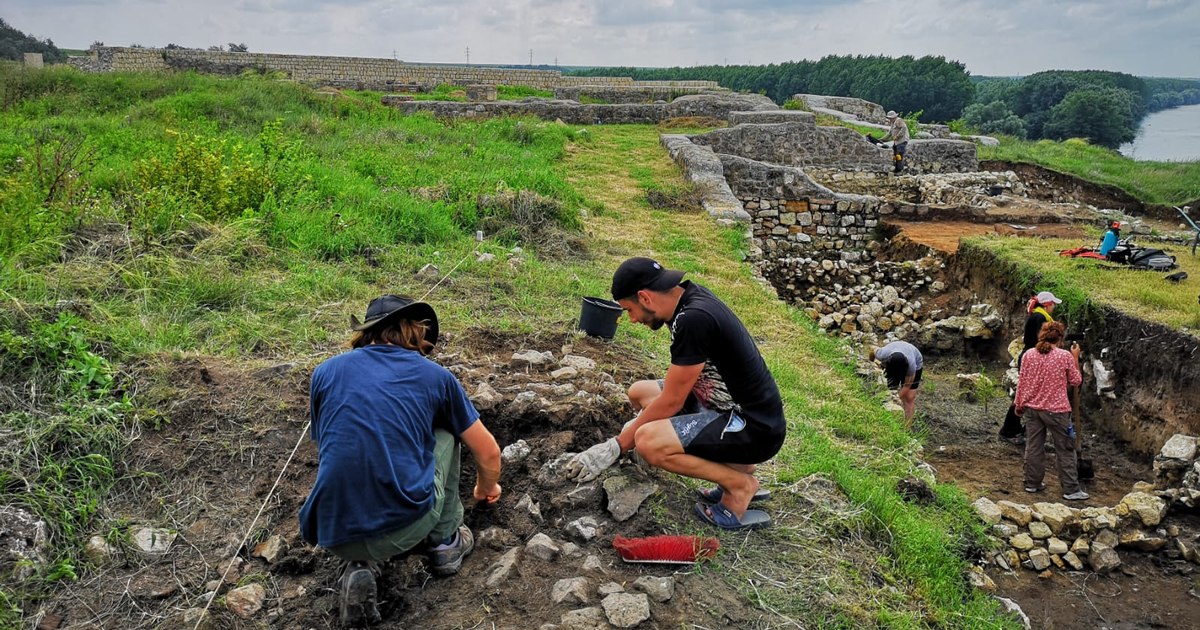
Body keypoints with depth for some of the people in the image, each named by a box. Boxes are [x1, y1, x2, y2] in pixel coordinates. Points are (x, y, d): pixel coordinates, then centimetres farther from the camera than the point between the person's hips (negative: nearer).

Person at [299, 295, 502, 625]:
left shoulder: (325, 371, 13)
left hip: (333, 534, 2)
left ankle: (358, 566, 11)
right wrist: (487, 486, 42)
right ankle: (446, 542, 29)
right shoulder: (436, 375, 8)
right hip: (408, 523, -1)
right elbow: (489, 453, 17)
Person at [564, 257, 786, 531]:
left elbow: (671, 402, -18)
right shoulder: (688, 296, 3)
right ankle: (735, 465, 13)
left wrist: (615, 447, -10)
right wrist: (641, 421, 12)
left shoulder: (694, 319, -25)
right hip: (730, 407, 10)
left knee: (649, 442, -27)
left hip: (754, 427, -10)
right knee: (640, 392, 15)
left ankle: (741, 486, -3)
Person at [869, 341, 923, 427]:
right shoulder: (882, 355, -39)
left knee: (909, 398, -11)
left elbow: (907, 386, -27)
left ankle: (907, 427, -4)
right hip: (892, 363, 3)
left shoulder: (911, 365, -42)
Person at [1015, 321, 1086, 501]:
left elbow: (1022, 382, 3)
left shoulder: (1028, 354, -2)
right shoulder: (1065, 356, -11)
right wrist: (1075, 359, 8)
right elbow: (1075, 381, 1)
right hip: (1056, 410, -3)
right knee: (1065, 450, 6)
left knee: (1033, 447, 12)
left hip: (1032, 408, 3)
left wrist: (1019, 404, 13)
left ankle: (1032, 483, 20)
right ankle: (1071, 489, 11)